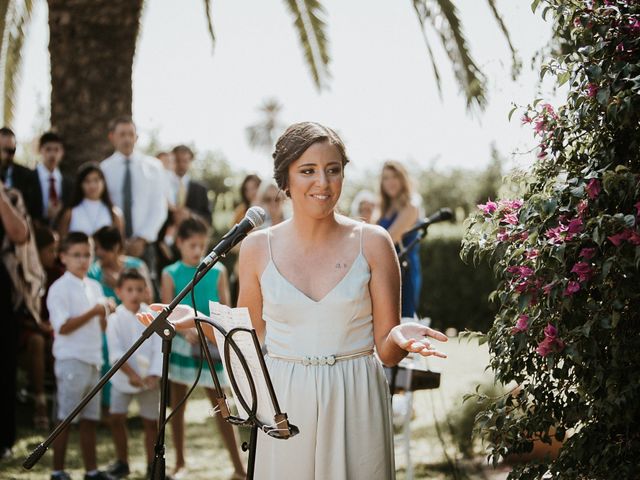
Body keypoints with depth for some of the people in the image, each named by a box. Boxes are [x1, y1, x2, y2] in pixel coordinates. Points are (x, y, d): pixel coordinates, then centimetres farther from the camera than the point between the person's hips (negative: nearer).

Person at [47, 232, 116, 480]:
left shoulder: (94, 287, 12)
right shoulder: (59, 289, -9)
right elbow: (63, 327, -16)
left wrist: (107, 313, -6)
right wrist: (93, 312, -20)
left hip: (93, 360, 7)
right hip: (71, 360, -7)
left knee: (90, 419, 10)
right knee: (65, 419, -1)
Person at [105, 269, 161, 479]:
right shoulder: (115, 319, -7)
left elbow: (159, 349, -10)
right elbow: (116, 352, -14)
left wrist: (154, 375, -22)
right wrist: (131, 374, -24)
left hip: (149, 379, 0)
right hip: (123, 378, 0)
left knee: (151, 422, 3)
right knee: (117, 418, 0)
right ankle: (122, 462, 16)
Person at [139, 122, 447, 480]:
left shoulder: (372, 242, -2)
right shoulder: (258, 248, 2)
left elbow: (387, 352, -1)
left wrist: (399, 339, -23)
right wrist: (194, 319, -3)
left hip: (355, 407, -1)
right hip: (285, 407, 1)